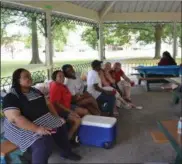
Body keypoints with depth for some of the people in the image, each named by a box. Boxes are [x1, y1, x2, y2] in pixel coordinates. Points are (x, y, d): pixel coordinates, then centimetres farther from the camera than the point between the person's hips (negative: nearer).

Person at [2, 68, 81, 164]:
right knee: (43, 144, -31)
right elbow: (15, 118, -26)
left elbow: (48, 104, 18)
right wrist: (37, 129, -33)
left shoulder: (35, 91, 13)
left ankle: (66, 152, 27)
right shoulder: (11, 97, -14)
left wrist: (57, 117, 4)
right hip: (25, 128, -8)